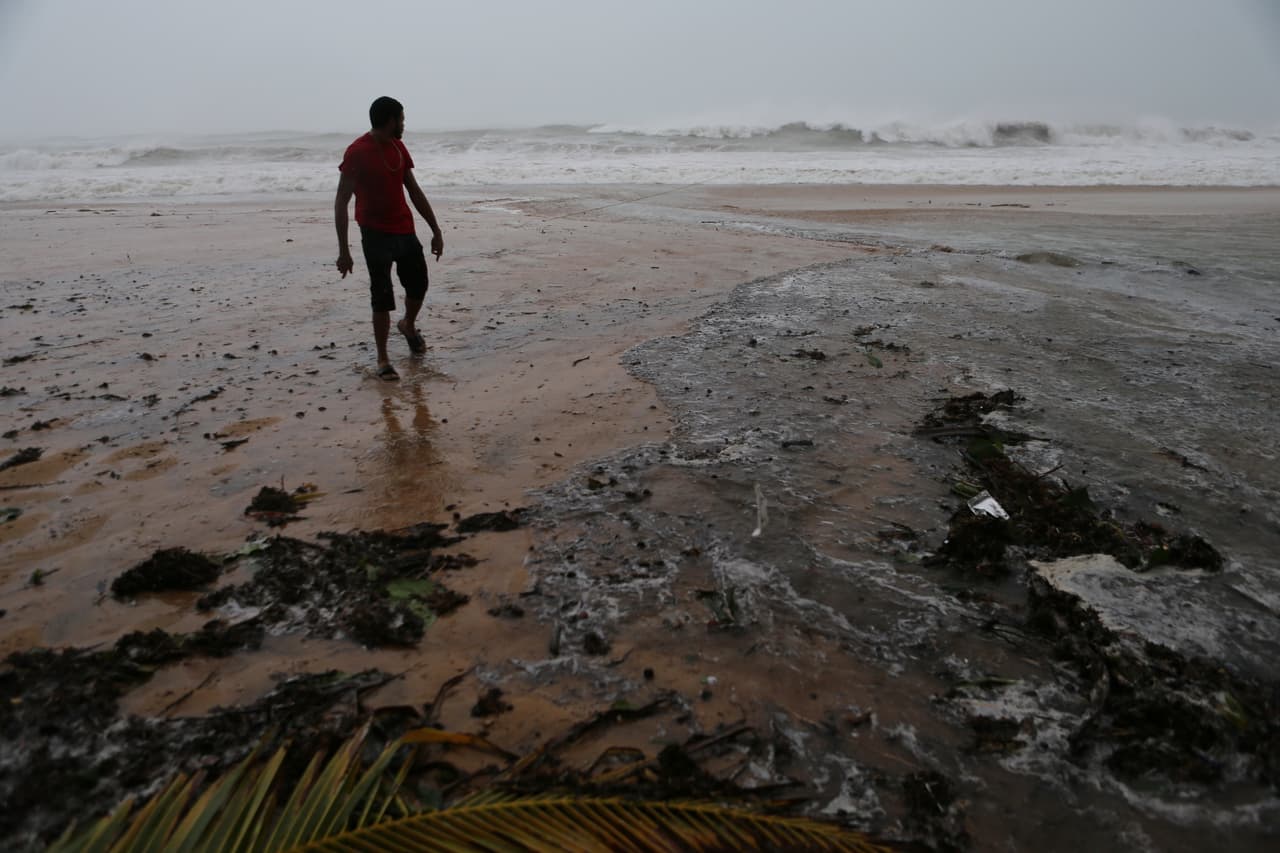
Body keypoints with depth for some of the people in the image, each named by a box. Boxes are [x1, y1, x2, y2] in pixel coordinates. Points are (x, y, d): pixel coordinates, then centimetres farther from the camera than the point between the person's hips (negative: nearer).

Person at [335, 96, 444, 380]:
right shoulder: (357, 152, -13)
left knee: (419, 285, 14)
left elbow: (415, 191, 14)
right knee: (382, 297, -5)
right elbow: (341, 203, -15)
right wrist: (344, 250, -20)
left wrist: (436, 231, 11)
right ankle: (383, 360, 5)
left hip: (405, 231, 6)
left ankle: (408, 325, 44)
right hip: (376, 235, -6)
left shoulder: (398, 148, 8)